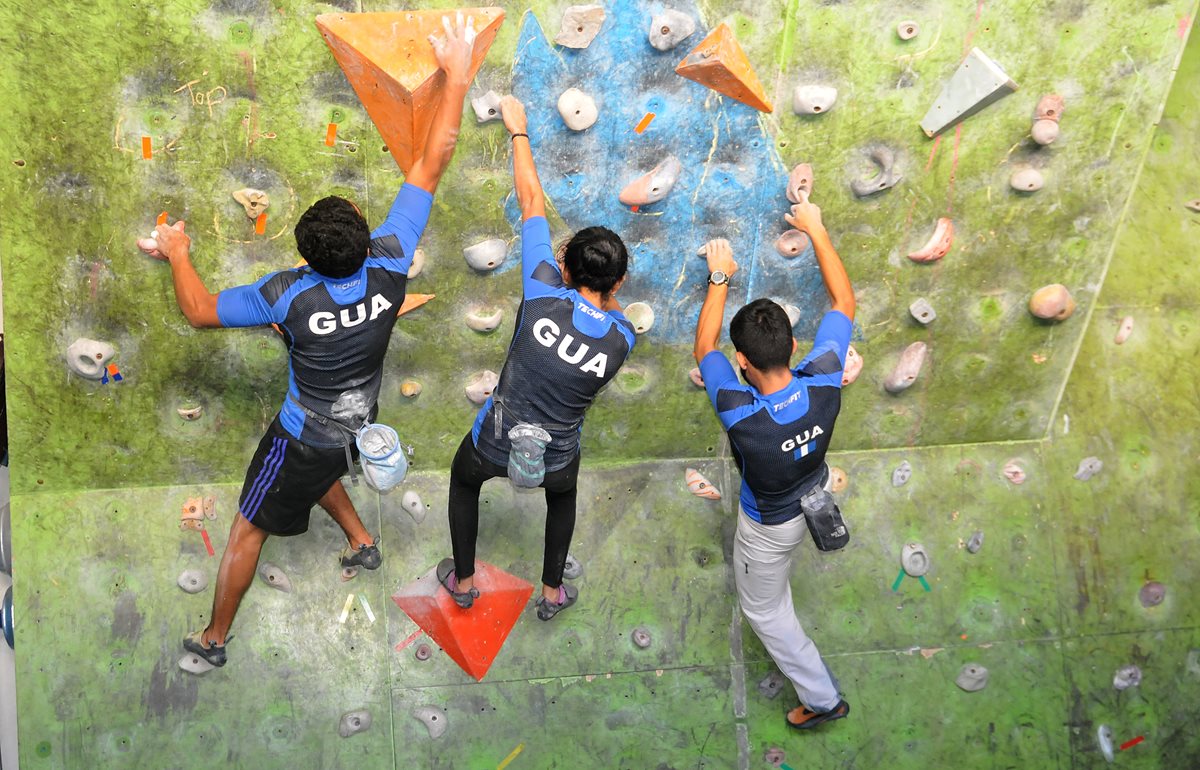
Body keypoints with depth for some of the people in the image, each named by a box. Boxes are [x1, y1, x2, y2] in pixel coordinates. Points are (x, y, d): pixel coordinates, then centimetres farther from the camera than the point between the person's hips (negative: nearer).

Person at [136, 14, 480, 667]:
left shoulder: (290, 294, -32)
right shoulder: (390, 263, -27)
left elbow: (200, 312, -18)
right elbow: (434, 159, -23)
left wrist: (176, 253, -2)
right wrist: (457, 75, -19)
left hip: (306, 436, -4)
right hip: (360, 423, 4)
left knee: (249, 529, 15)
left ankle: (213, 639, 31)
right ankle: (362, 542, 50)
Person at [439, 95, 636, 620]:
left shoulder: (546, 294, -25)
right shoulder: (623, 338, -20)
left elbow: (531, 201, -14)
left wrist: (518, 130, -5)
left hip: (494, 445, -1)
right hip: (555, 458, 1)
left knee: (463, 480, 34)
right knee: (563, 496, 37)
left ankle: (463, 581, 47)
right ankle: (552, 592, 47)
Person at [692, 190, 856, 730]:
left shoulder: (739, 414, -42)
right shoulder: (824, 381, -34)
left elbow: (704, 347, -22)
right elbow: (844, 301, -17)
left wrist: (720, 277, -13)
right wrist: (816, 230, -11)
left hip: (770, 527, -5)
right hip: (815, 496, 5)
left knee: (764, 609, 22)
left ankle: (821, 697, 35)